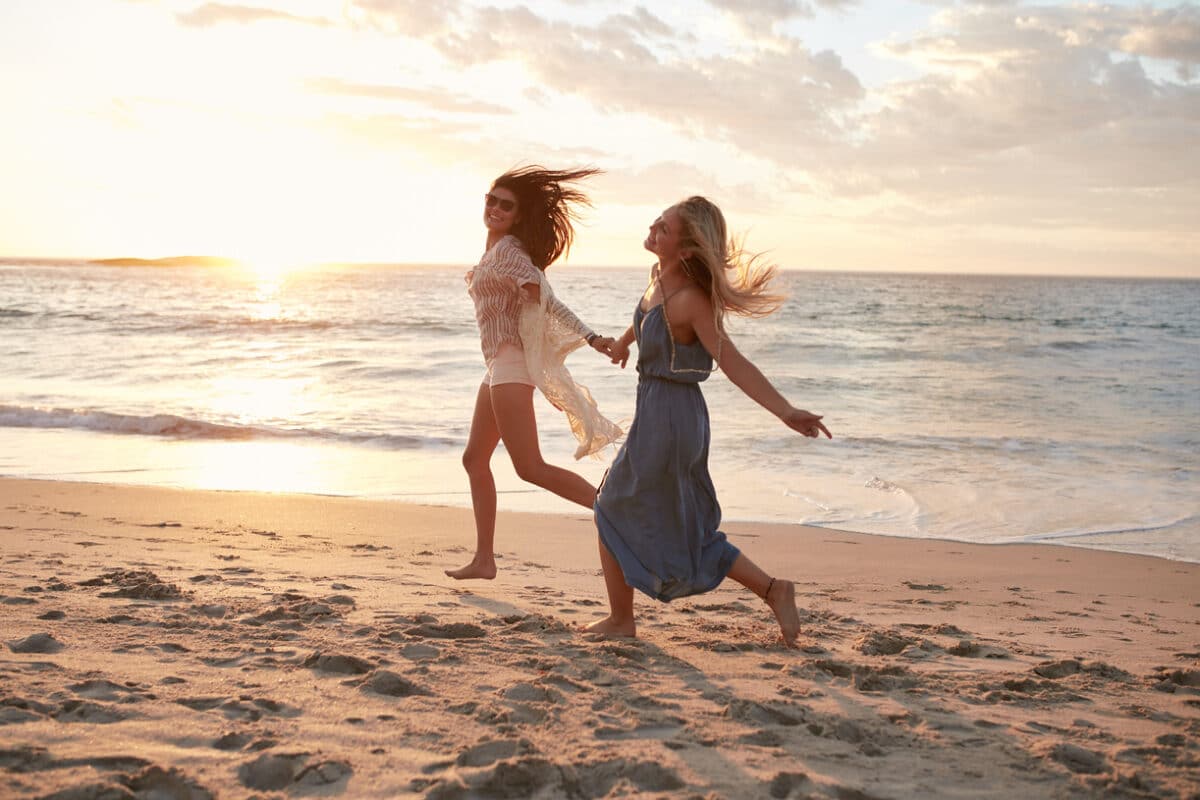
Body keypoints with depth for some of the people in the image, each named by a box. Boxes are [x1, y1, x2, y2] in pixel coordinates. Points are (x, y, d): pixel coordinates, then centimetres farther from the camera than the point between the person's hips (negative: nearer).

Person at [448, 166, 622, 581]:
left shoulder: (508, 250, -12)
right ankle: (483, 558, 15)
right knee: (475, 460, 12)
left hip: (511, 363, -10)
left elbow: (545, 296, -23)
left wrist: (589, 337, -31)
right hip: (498, 365, 10)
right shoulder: (494, 250, 16)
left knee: (531, 467, -12)